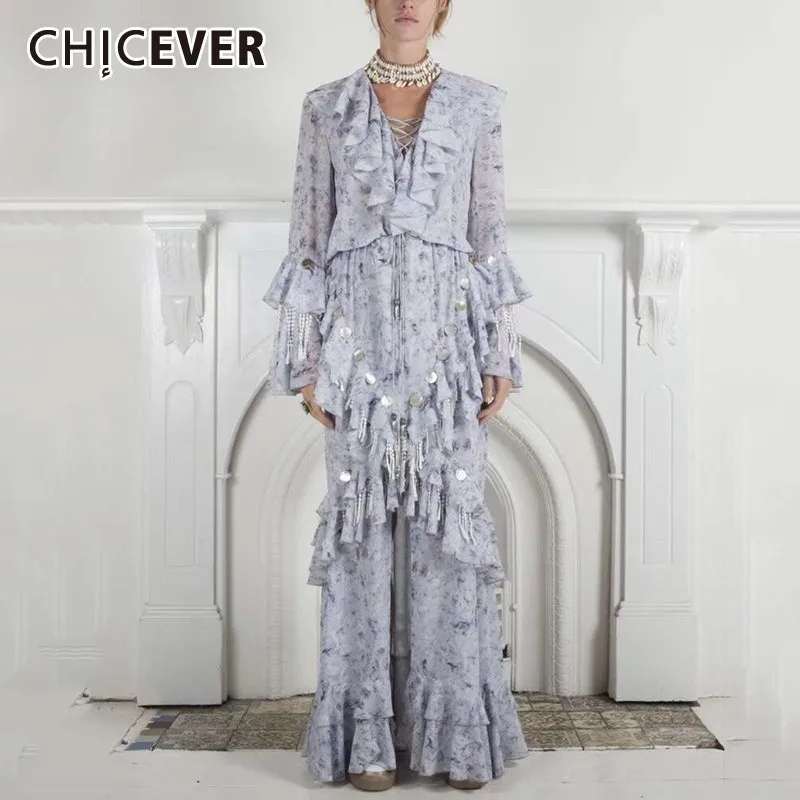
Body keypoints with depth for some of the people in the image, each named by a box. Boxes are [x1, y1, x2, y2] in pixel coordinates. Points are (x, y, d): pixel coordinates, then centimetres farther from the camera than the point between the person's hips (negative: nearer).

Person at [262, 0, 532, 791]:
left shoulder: (477, 103, 10)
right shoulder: (327, 106, 8)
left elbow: (490, 236, 7)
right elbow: (308, 237, 4)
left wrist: (501, 353, 1)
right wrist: (307, 359, -2)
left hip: (447, 338, 1)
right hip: (361, 337, 0)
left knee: (450, 521, 2)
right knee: (362, 521, 3)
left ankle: (455, 727, 17)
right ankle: (368, 732, 17)